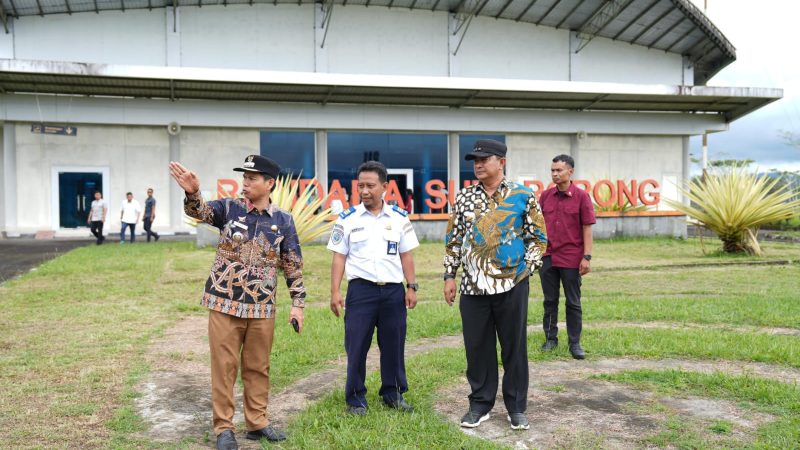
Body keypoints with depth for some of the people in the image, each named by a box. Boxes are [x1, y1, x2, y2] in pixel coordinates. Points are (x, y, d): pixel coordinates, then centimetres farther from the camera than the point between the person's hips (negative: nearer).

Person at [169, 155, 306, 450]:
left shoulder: (283, 220, 1)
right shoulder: (229, 208, 0)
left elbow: (293, 265, 4)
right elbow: (199, 212, -19)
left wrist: (298, 303, 1)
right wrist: (192, 193, -42)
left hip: (262, 307, 1)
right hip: (224, 303, -1)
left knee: (258, 368, 12)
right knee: (224, 367, 5)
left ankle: (257, 423, 26)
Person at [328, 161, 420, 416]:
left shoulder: (399, 218, 6)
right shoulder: (347, 219, 1)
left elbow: (406, 255, 9)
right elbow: (339, 258, 1)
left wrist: (411, 287, 2)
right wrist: (335, 291, -6)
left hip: (394, 290, 2)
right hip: (361, 289, -2)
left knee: (394, 344, 10)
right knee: (357, 346, 2)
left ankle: (393, 393, 25)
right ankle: (355, 398, 15)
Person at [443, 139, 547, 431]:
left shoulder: (523, 196, -2)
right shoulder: (464, 198, 6)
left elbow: (538, 237, 3)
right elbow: (453, 239, 10)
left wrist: (526, 268, -5)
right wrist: (449, 276, 6)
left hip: (512, 285, -2)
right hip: (473, 286, 2)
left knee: (514, 347, 7)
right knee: (477, 347, 9)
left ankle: (516, 407, 22)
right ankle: (480, 404, 24)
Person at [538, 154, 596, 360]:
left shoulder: (581, 196, -4)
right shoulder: (545, 196, 6)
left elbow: (587, 228, -5)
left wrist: (587, 257, -10)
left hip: (571, 258, -3)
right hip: (547, 257, 3)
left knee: (573, 303, 5)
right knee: (550, 301, 11)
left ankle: (575, 343, 13)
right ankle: (550, 338, 24)